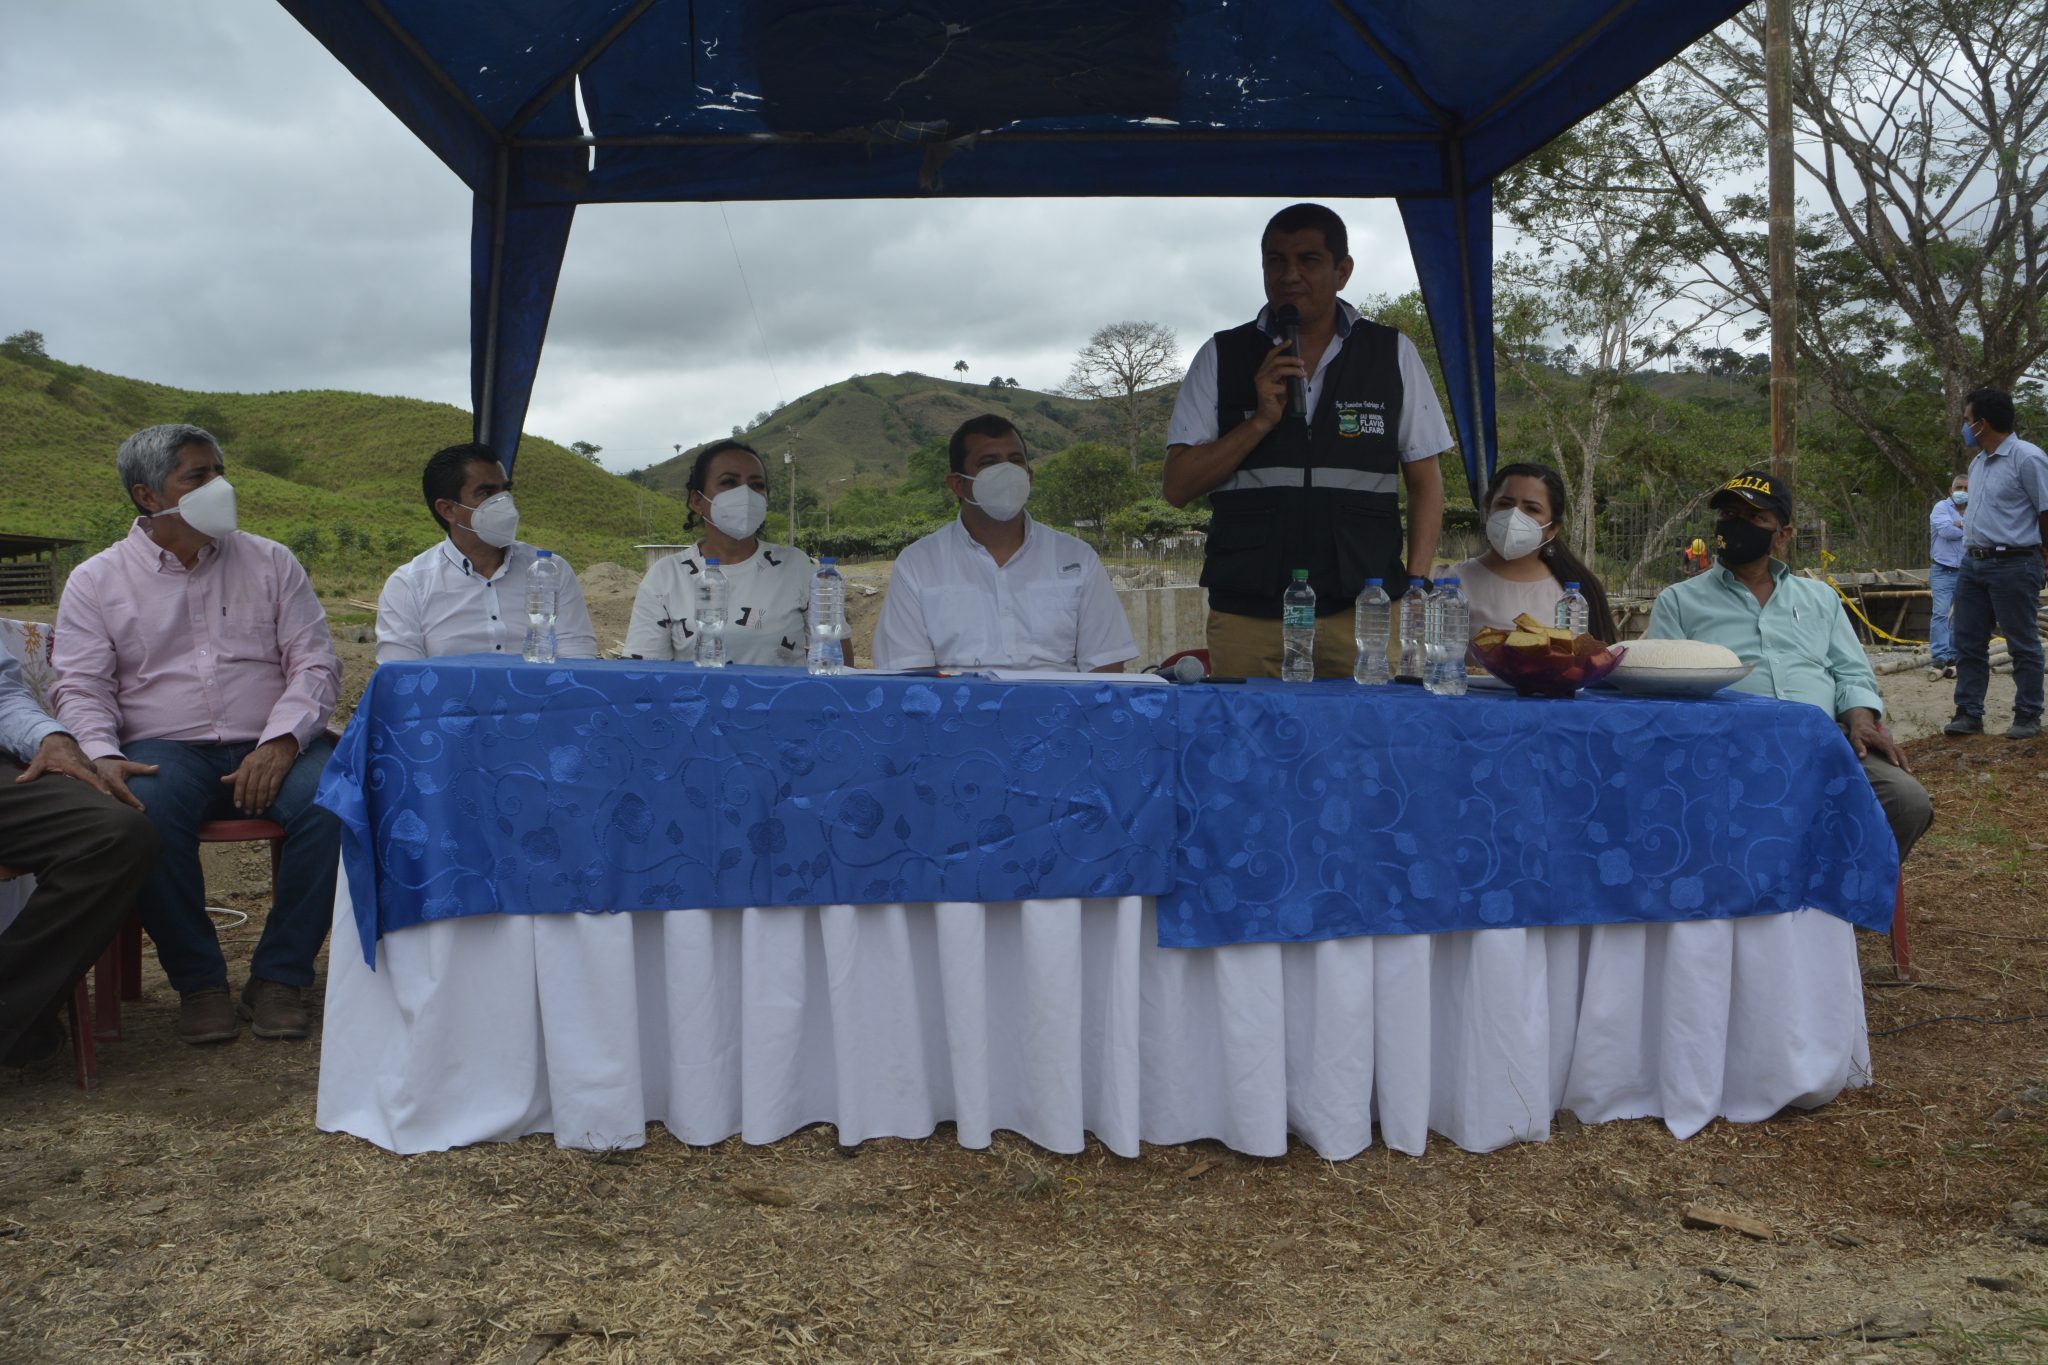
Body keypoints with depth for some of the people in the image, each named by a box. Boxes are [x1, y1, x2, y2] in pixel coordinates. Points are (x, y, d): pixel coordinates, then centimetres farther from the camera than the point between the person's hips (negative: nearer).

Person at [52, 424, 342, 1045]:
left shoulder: (270, 562, 14)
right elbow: (81, 687, 4)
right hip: (164, 749, -1)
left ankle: (278, 976, -15)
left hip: (270, 749, 1)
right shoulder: (96, 581, 12)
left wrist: (281, 742, -12)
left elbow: (315, 662, 6)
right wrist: (101, 755, -18)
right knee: (143, 814, -35)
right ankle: (198, 981, -14)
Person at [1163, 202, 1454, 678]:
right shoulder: (1221, 356, 7)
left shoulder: (1394, 354, 8)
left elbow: (1424, 480, 10)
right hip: (1247, 617, 0)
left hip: (1364, 613, 0)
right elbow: (1177, 487, 3)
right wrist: (1261, 420, -9)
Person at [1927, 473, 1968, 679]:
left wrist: (1960, 525, -10)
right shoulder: (1942, 507, 0)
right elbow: (1945, 530, -16)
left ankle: (1952, 657, 9)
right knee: (1940, 613, -12)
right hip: (1944, 571, -4)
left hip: (1968, 572, 4)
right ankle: (1938, 658, -16)